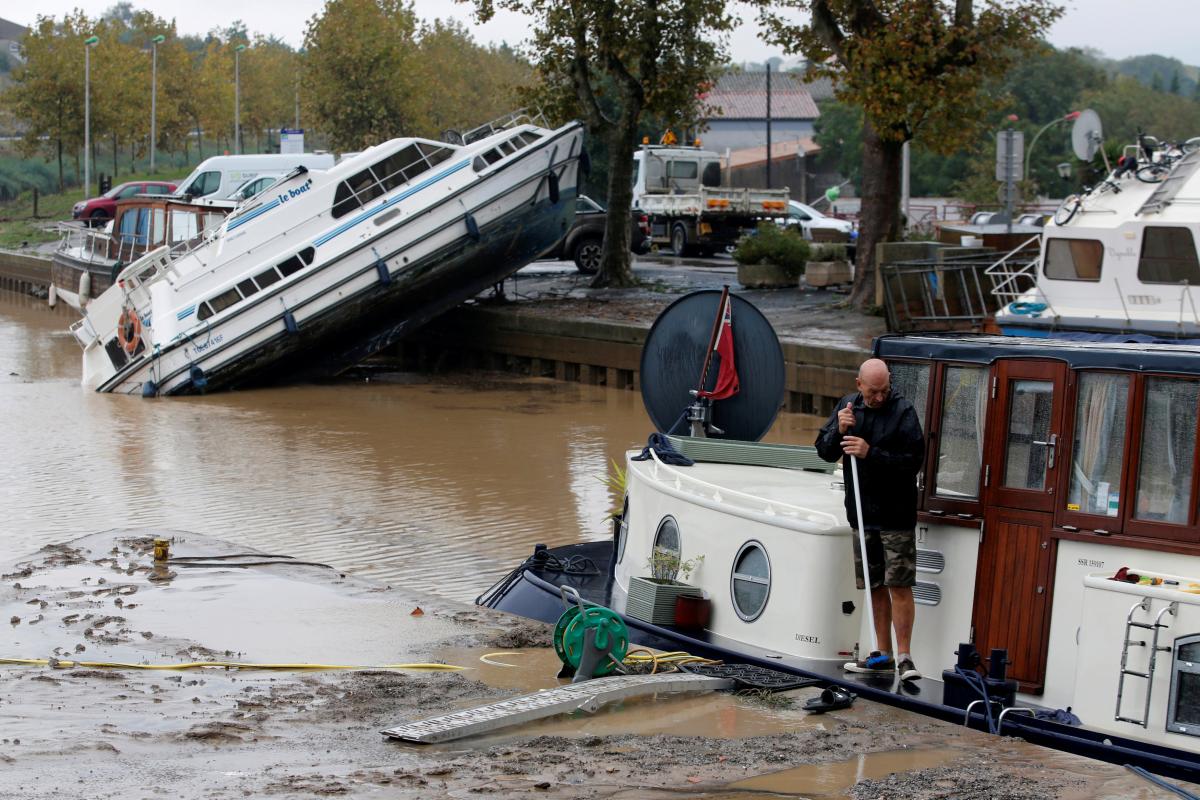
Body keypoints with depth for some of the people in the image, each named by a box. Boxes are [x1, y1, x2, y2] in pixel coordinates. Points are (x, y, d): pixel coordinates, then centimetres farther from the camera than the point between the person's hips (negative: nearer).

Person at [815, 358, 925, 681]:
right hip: (861, 513, 6)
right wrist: (839, 430, -10)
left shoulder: (903, 411, -10)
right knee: (875, 586, 11)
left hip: (896, 516, -6)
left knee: (899, 587, -8)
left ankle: (904, 657, -4)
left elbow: (913, 460, -16)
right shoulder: (848, 405, 9)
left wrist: (871, 453, -23)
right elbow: (825, 451, 10)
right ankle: (883, 655, 18)